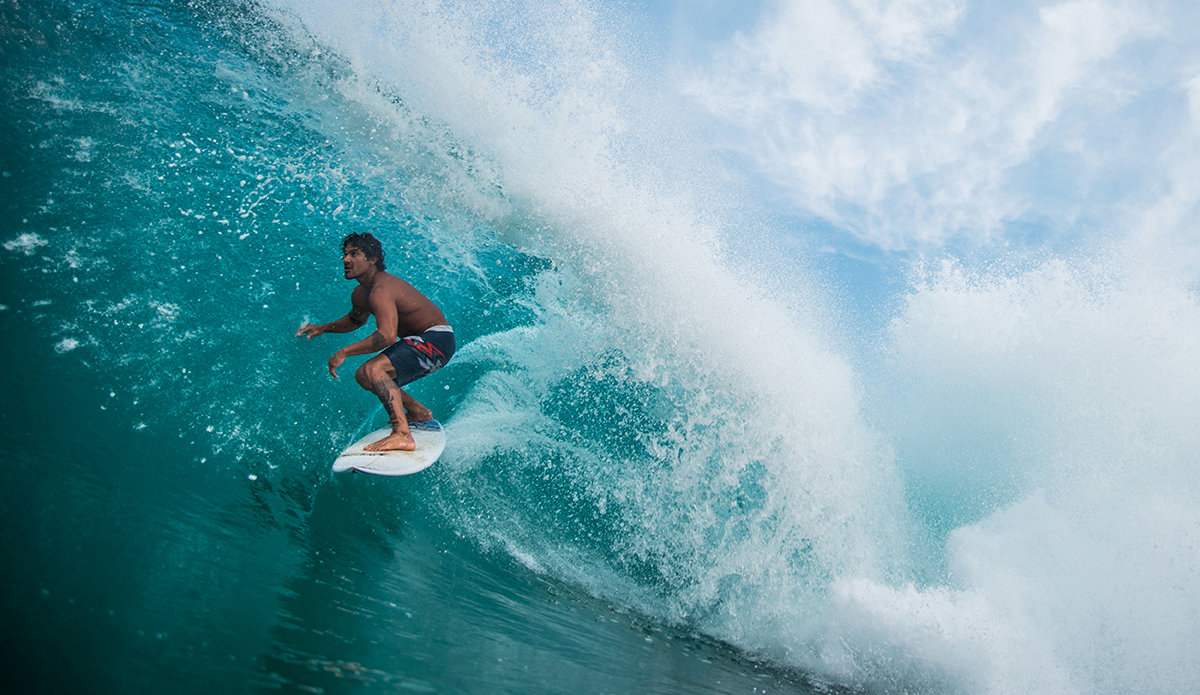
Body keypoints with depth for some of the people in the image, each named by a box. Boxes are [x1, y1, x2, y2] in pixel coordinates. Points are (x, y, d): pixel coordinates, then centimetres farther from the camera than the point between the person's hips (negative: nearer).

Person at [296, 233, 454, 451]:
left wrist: (344, 352, -32)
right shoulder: (360, 294, 8)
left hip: (437, 341, -10)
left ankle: (402, 435, -41)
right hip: (421, 342, 10)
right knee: (364, 376, 17)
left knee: (374, 369, -28)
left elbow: (386, 336, -36)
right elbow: (355, 319, 31)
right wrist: (323, 328, 18)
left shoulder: (381, 291, -23)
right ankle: (419, 412, 30)